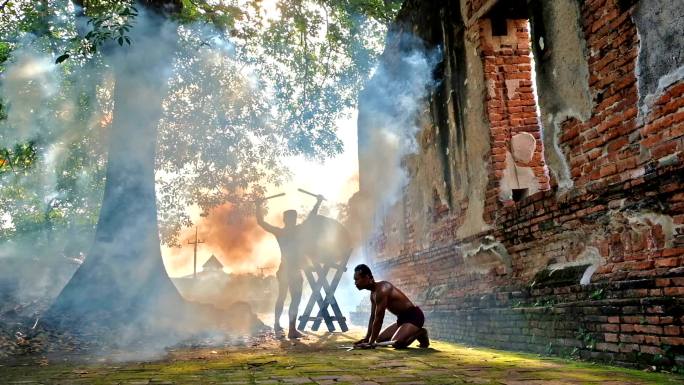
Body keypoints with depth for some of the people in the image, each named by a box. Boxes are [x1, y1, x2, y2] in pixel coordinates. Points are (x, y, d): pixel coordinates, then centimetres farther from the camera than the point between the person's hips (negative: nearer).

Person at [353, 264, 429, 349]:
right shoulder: (373, 293, 7)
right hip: (402, 318, 10)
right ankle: (415, 333, 17)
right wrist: (366, 339, 9)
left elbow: (379, 318, -25)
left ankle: (420, 333, -2)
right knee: (380, 339, 12)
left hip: (414, 316, -10)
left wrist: (371, 342, -22)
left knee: (396, 343, -28)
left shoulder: (382, 289, -24)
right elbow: (373, 318, 13)